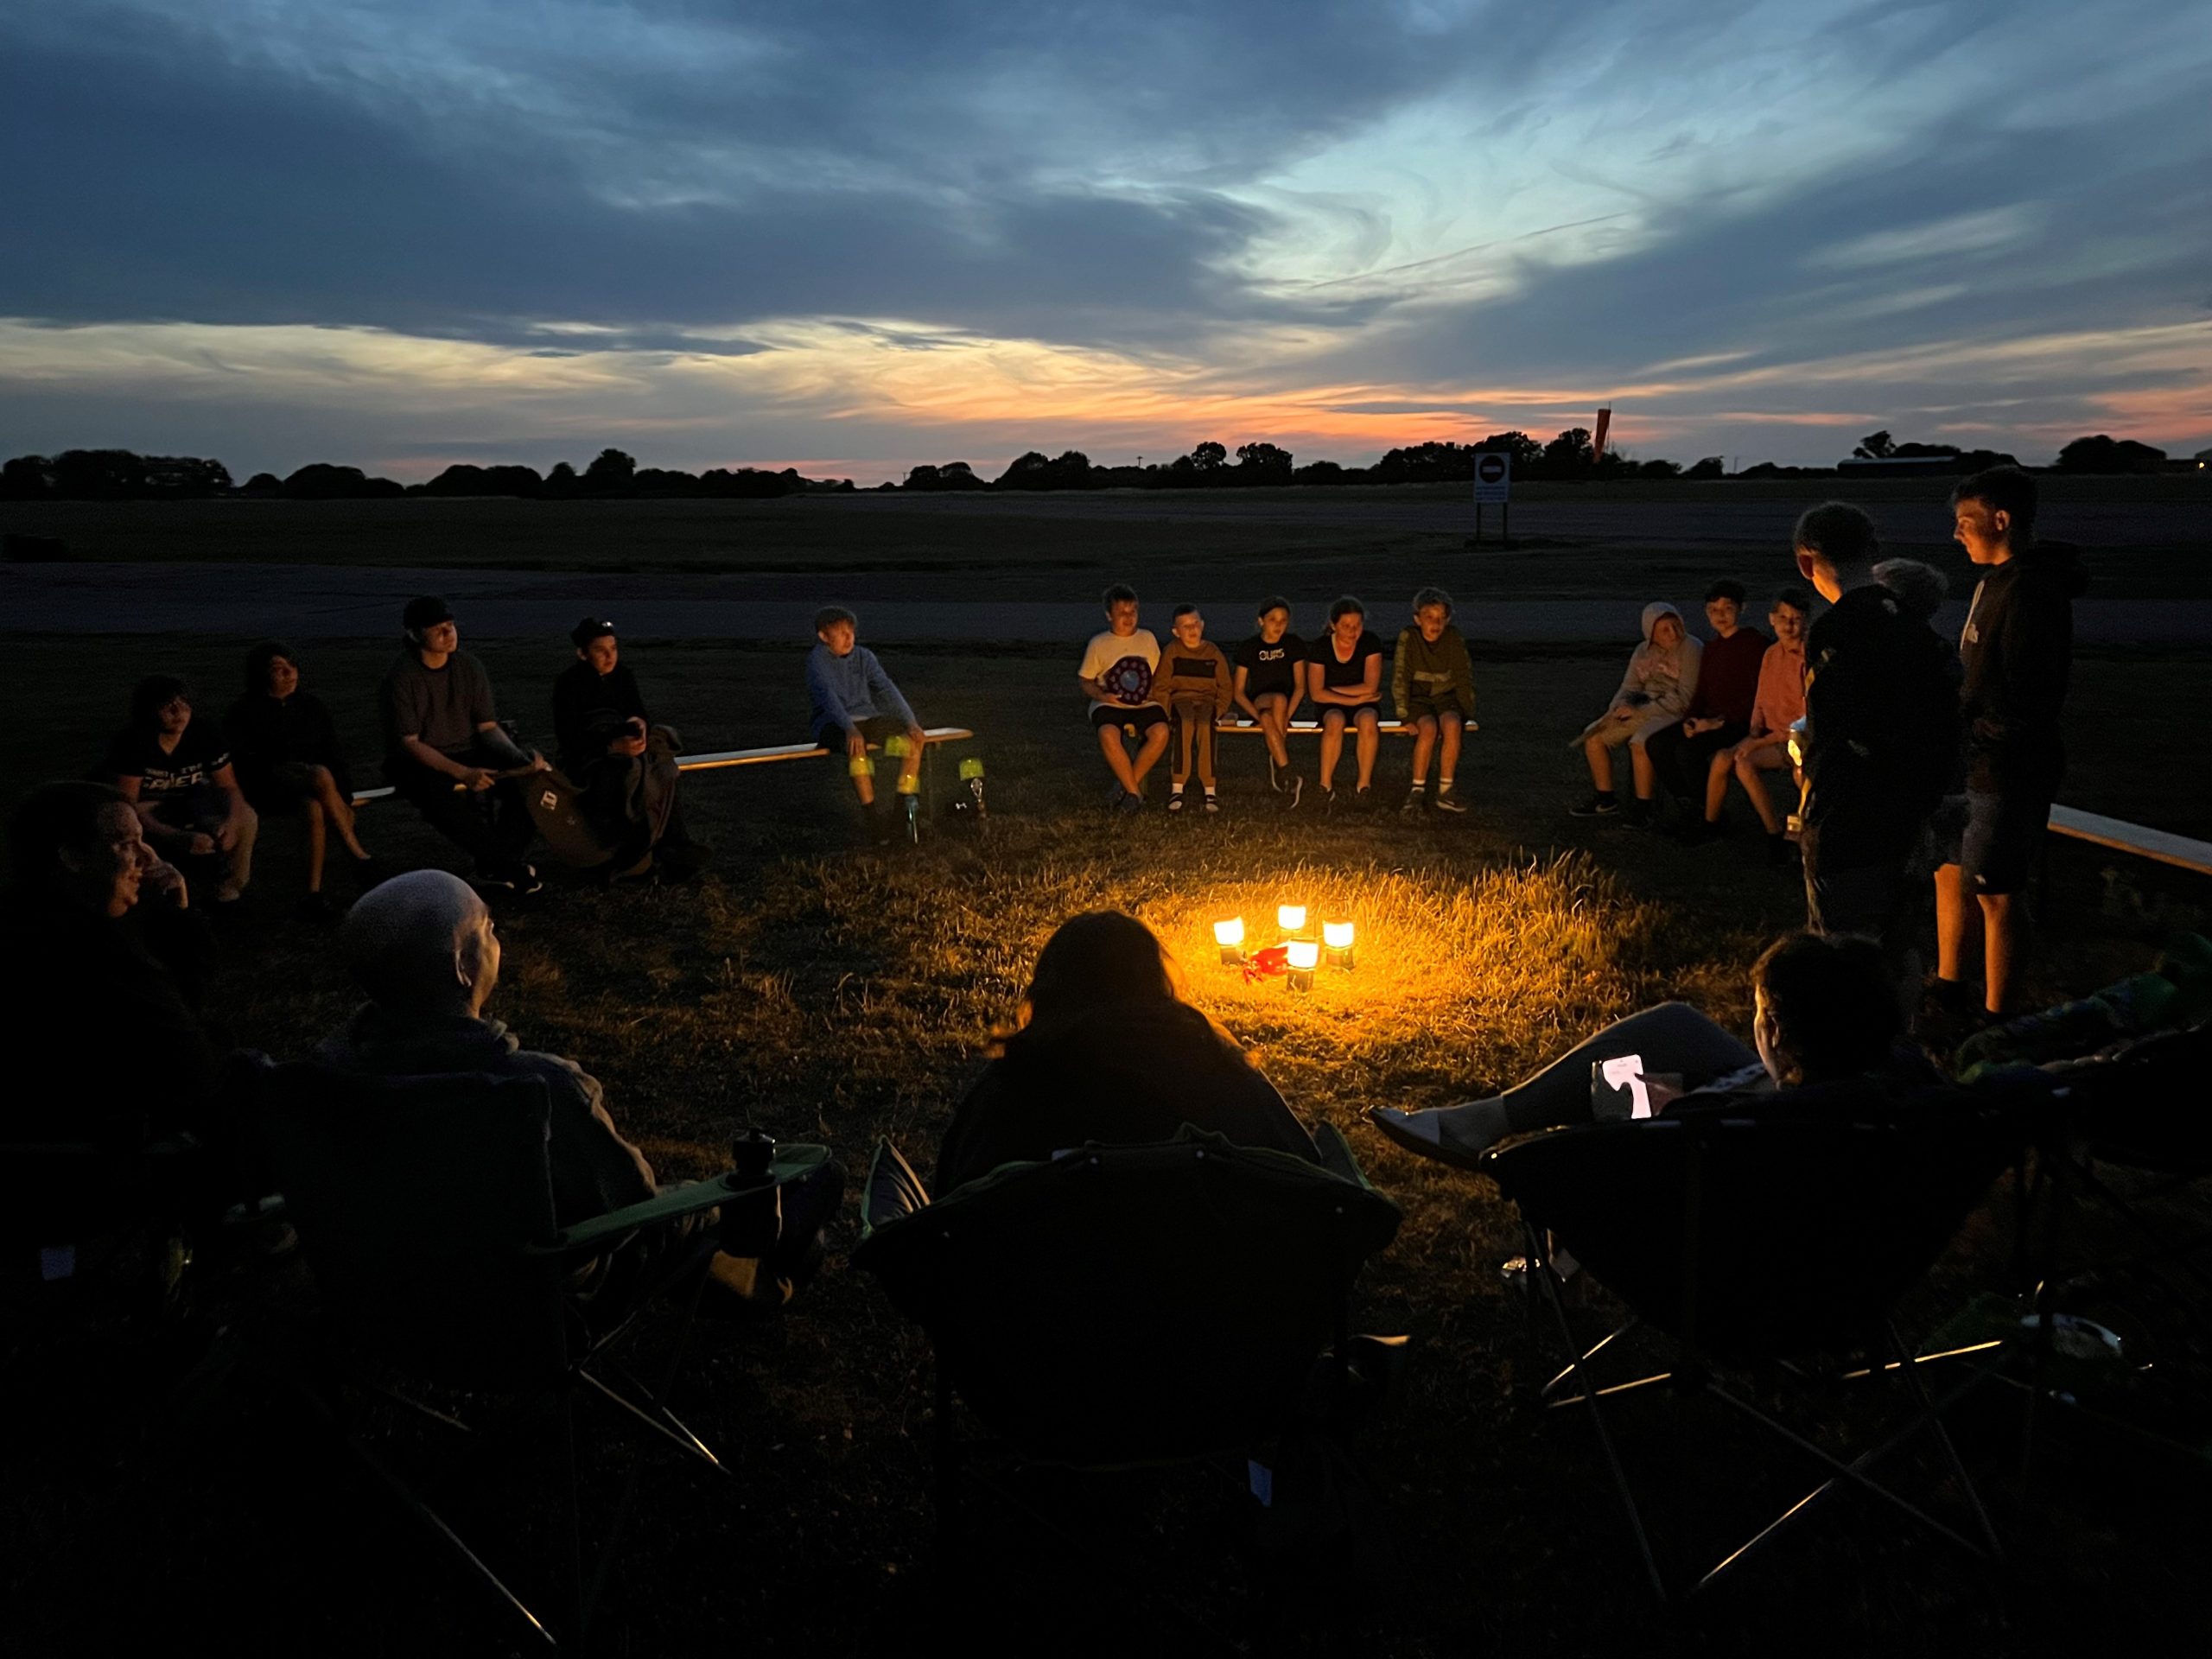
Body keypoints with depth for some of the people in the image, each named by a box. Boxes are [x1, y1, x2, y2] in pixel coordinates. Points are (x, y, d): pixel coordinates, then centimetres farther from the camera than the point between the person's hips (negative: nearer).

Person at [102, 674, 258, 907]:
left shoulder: (204, 734, -14)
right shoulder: (133, 742, -26)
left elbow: (229, 787, -9)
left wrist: (231, 822, -32)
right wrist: (179, 838, -41)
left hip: (186, 804, 3)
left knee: (246, 819, -20)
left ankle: (227, 894, -2)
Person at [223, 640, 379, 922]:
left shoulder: (311, 705, 12)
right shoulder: (243, 714, 1)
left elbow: (335, 754, 11)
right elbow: (241, 765, -5)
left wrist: (344, 799, -6)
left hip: (309, 789, 3)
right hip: (265, 789, -3)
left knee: (315, 807, -36)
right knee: (321, 775, -34)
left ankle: (314, 893, -37)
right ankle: (359, 856, -31)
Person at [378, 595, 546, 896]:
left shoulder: (469, 667, 1)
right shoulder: (400, 678, -13)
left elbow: (488, 727, 2)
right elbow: (408, 743, -17)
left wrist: (520, 758, -19)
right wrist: (462, 774, -30)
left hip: (468, 754, 5)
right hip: (418, 764, -5)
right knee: (440, 796, -38)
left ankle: (494, 868, -15)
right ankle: (511, 866, -22)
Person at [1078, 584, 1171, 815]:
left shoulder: (1148, 638, 15)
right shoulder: (1098, 643, 9)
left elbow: (1158, 674, 21)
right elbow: (1084, 680, 10)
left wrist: (1156, 692, -1)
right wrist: (1101, 695, -10)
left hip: (1144, 704, 2)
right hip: (1110, 705, -2)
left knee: (1160, 732, -31)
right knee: (1108, 735, -36)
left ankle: (1126, 784, -14)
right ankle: (1135, 792, -23)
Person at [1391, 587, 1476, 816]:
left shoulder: (1453, 639, -3)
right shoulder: (1408, 638, -8)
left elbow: (1465, 679, 2)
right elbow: (1399, 679, -8)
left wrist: (1466, 714, -5)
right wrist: (1405, 715, -15)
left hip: (1446, 697, 1)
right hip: (1417, 699, -1)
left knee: (1452, 725, -32)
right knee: (1428, 728, -34)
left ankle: (1445, 792, -23)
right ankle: (1417, 791, -24)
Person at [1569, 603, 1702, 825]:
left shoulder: (1691, 649, -12)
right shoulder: (1643, 652, 9)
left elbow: (1685, 700, -18)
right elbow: (1629, 688, 13)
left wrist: (1639, 711, -18)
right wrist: (1616, 709, -10)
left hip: (1676, 714, -7)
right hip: (1645, 711, 7)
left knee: (1640, 742, -34)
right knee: (1594, 736, -5)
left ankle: (1643, 807, -21)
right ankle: (1605, 799, 7)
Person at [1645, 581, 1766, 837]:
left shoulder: (1754, 643, -8)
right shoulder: (1711, 648, 18)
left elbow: (1759, 696, -15)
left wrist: (1719, 722, -21)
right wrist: (1689, 720, -1)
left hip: (1741, 724, -8)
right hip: (1712, 722, 8)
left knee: (1687, 750, -31)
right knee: (1656, 743, -13)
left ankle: (1711, 818, -14)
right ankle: (1690, 809, -4)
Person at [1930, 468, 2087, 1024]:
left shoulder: (2030, 592, -20)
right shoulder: (1998, 581, 12)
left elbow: (2018, 702, -25)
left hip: (2008, 770, -10)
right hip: (1975, 760, 10)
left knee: (1996, 894, -1)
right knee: (1949, 870, 20)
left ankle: (1996, 1018, 11)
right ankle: (1949, 989, 35)